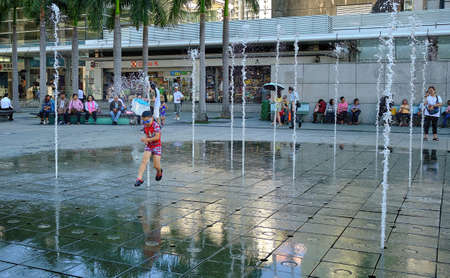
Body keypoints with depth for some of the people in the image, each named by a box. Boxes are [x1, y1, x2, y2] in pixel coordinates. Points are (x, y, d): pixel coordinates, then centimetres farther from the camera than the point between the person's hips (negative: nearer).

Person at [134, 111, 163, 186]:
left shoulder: (156, 125, -19)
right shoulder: (145, 127, 0)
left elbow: (157, 137, -25)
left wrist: (147, 139, -31)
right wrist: (145, 139, -7)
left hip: (157, 146, -5)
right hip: (148, 146, 5)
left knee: (156, 166, -2)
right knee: (144, 161, -14)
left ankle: (159, 172, 35)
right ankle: (139, 178, -15)